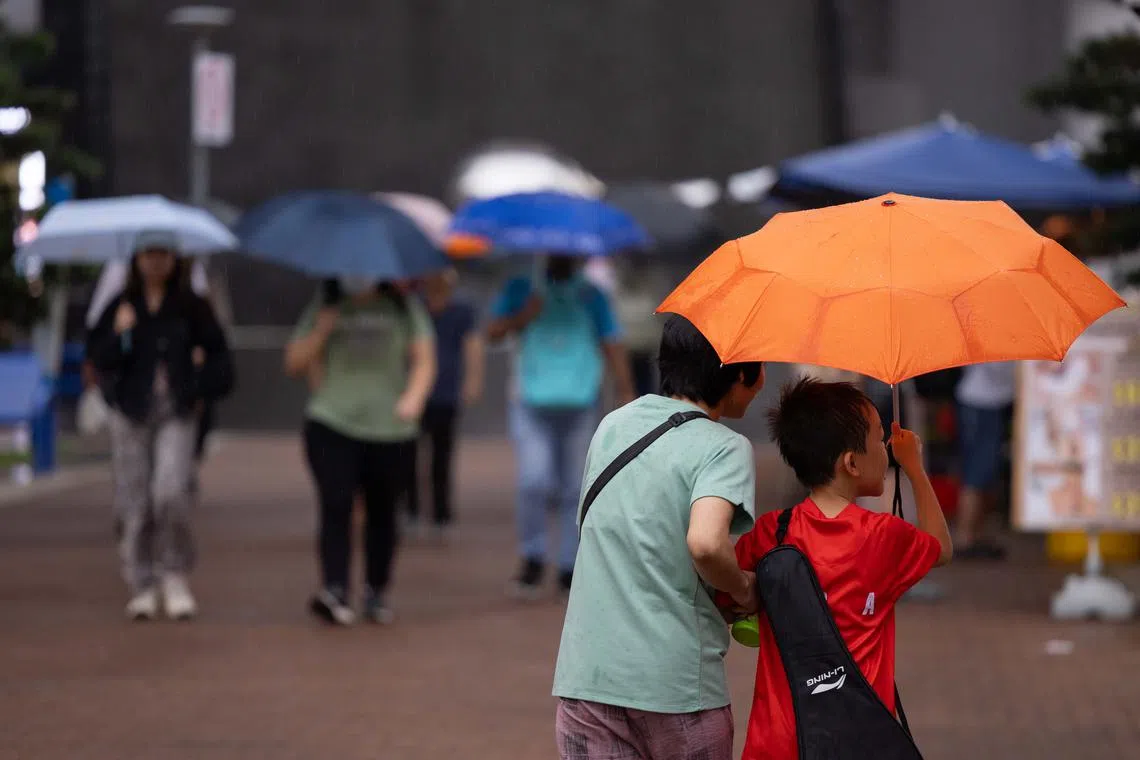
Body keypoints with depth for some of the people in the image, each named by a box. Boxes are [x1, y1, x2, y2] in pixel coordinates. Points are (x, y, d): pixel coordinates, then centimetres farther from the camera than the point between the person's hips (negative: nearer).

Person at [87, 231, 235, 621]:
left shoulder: (191, 308, 6)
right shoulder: (120, 308, 7)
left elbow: (219, 356, 14)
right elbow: (100, 359, 0)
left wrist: (202, 391, 4)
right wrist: (120, 333, -15)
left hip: (176, 414, -1)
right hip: (131, 415, 1)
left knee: (171, 493, -18)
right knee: (134, 502, 0)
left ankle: (175, 577, -2)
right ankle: (142, 586, 10)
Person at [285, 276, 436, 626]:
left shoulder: (403, 307, 6)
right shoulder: (326, 308, 7)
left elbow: (424, 360, 1)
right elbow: (294, 362, 6)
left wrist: (413, 398, -17)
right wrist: (324, 328, -8)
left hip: (391, 430, 1)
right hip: (332, 426, -1)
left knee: (382, 512, 8)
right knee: (336, 505, -16)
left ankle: (377, 592, 20)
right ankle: (334, 589, -22)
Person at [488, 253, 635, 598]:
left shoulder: (591, 297, 10)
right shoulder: (522, 289, 9)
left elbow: (612, 346, 7)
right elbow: (493, 331, 4)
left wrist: (627, 396, 0)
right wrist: (522, 317, -14)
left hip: (578, 404, 1)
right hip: (531, 403, -1)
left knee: (573, 488, 3)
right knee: (533, 482, -15)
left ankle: (570, 568, 10)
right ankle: (532, 559, 0)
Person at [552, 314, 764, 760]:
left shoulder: (612, 426, 12)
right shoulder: (724, 449, -9)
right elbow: (705, 542, -27)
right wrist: (744, 591, -7)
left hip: (586, 673, 4)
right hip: (676, 681, -4)